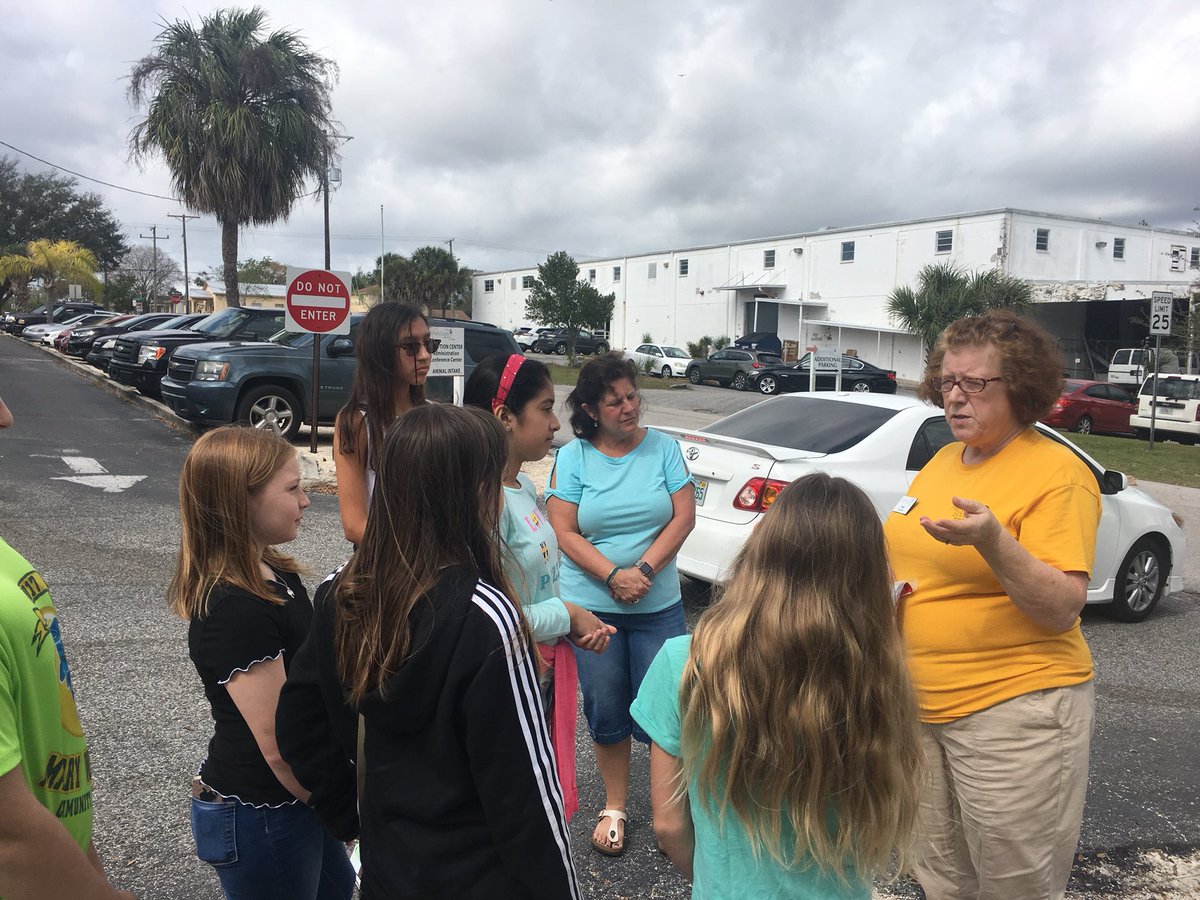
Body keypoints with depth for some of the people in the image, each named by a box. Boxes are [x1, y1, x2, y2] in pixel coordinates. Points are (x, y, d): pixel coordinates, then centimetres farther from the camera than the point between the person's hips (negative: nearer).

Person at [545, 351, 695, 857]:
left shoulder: (663, 448, 0)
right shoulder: (573, 456, -3)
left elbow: (684, 517, -5)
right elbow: (564, 532, -8)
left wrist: (644, 570, -16)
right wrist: (613, 575, -18)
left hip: (658, 605, 0)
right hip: (592, 603, 0)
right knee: (605, 710, 10)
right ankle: (614, 806, 29)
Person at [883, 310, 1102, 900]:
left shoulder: (1057, 472, -12)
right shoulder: (942, 460, 9)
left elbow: (1063, 608, -18)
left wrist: (992, 540, -31)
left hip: (1012, 710, -7)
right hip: (921, 704, 7)